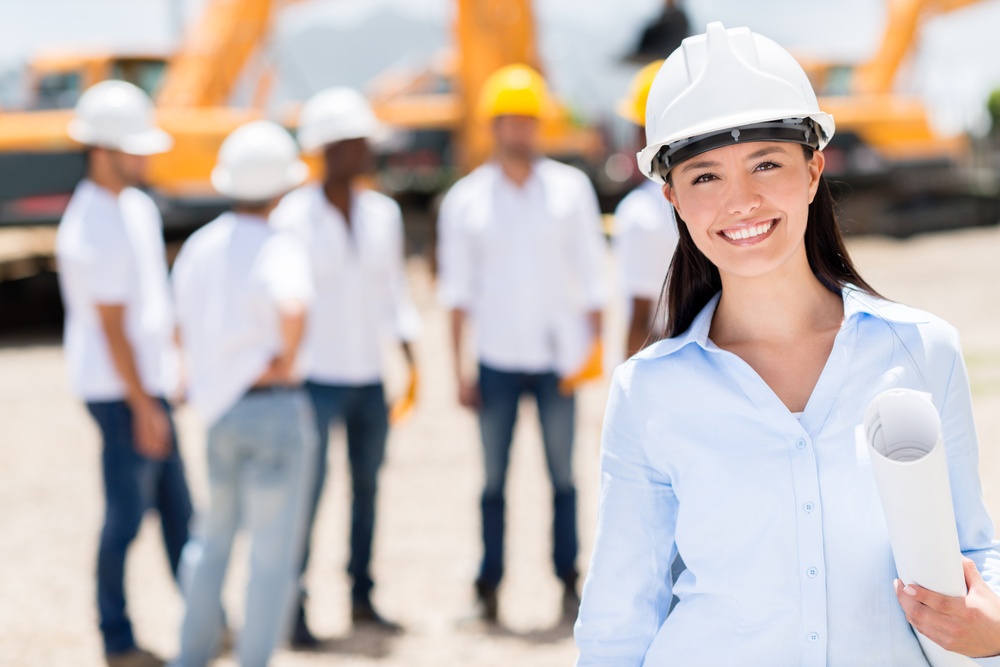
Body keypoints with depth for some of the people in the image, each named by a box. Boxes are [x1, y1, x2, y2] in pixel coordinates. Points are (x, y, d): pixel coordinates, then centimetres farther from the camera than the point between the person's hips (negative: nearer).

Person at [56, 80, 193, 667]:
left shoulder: (138, 206, 9)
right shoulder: (93, 230, -20)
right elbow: (112, 328, -19)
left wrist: (181, 358, 19)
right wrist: (143, 408, -17)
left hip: (149, 383, 9)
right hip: (121, 392, -9)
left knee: (177, 509, 15)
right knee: (127, 516, -1)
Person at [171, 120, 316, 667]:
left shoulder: (197, 247, 5)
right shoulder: (278, 250, -17)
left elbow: (184, 332, 17)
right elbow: (292, 308, -40)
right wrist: (286, 358, -22)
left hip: (219, 410, 7)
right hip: (274, 410, -7)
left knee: (214, 537, 24)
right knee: (273, 553, 4)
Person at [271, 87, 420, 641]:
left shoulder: (383, 213, 7)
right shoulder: (293, 217, -8)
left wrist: (409, 356, 9)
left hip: (369, 378, 5)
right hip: (316, 378, -5)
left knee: (368, 485, 11)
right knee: (307, 491, -6)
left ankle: (362, 597, 23)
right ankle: (294, 608, 2)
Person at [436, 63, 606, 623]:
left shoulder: (571, 189, 3)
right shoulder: (466, 199, 3)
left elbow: (591, 276, 5)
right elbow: (457, 289, 4)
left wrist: (595, 347, -2)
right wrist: (460, 369, 0)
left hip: (558, 356, 0)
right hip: (498, 360, 0)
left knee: (563, 476, 5)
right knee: (493, 478, 2)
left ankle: (571, 584, 12)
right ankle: (488, 588, 8)